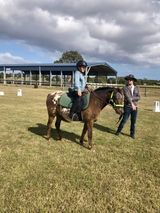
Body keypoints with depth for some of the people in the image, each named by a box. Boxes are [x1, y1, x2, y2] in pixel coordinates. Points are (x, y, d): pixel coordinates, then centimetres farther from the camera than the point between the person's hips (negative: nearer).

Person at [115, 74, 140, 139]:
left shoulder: (136, 88, 6)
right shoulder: (125, 88, -5)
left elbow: (138, 97, -1)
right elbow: (127, 96, -19)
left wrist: (132, 98, -17)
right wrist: (132, 104, -32)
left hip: (135, 107, 3)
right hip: (127, 107, -3)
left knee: (133, 121, 9)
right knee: (124, 120, -1)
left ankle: (132, 133, 24)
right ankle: (118, 131, 18)